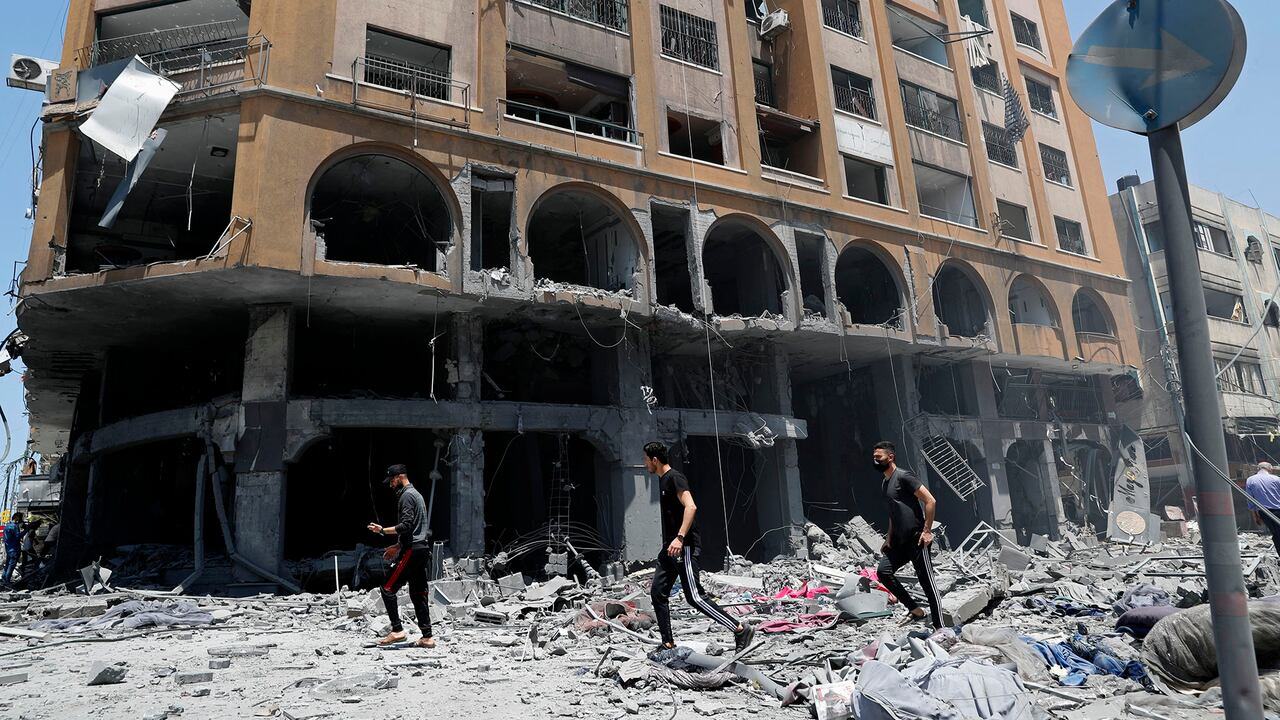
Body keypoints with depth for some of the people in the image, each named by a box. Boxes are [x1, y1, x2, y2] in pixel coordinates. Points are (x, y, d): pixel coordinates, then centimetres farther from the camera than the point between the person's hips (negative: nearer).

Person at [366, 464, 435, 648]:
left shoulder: (407, 495, -8)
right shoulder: (416, 494, 23)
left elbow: (406, 525, -19)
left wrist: (382, 530, -14)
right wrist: (397, 546, 25)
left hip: (412, 551, -10)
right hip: (421, 549, 10)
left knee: (388, 588, -3)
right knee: (418, 594, 9)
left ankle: (397, 631, -4)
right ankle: (427, 637, 8)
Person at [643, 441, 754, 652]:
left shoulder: (675, 477, -12)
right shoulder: (662, 479, 18)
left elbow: (691, 507, -26)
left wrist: (680, 538, -34)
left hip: (683, 547, -10)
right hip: (670, 547, 10)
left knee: (694, 596, -11)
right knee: (657, 592, 7)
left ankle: (741, 629, -5)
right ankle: (668, 644, 13)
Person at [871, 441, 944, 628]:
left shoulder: (904, 476, -10)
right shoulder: (884, 484, 17)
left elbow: (930, 501, -14)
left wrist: (926, 531, -15)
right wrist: (889, 538, 18)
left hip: (916, 539, -9)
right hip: (900, 541, 9)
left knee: (928, 584, -4)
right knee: (883, 571, -3)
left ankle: (940, 628, 5)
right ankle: (915, 610, 8)